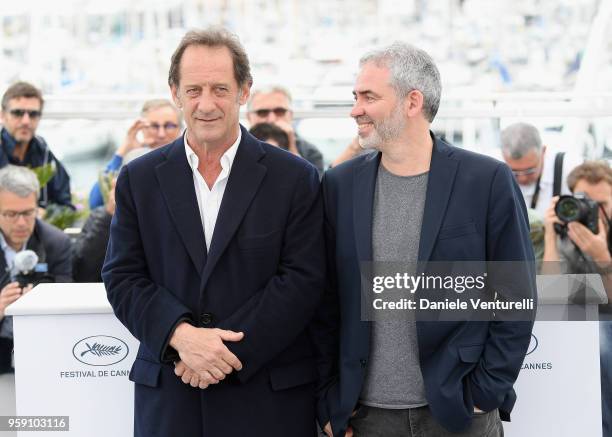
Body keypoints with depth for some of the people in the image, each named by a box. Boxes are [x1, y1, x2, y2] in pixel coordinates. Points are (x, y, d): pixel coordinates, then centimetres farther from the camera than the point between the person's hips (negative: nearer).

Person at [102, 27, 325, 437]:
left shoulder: (295, 178, -1)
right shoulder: (139, 179, 5)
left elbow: (303, 280, -7)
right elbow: (122, 277, 2)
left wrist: (229, 348, -15)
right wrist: (181, 336, -15)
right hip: (168, 392, 2)